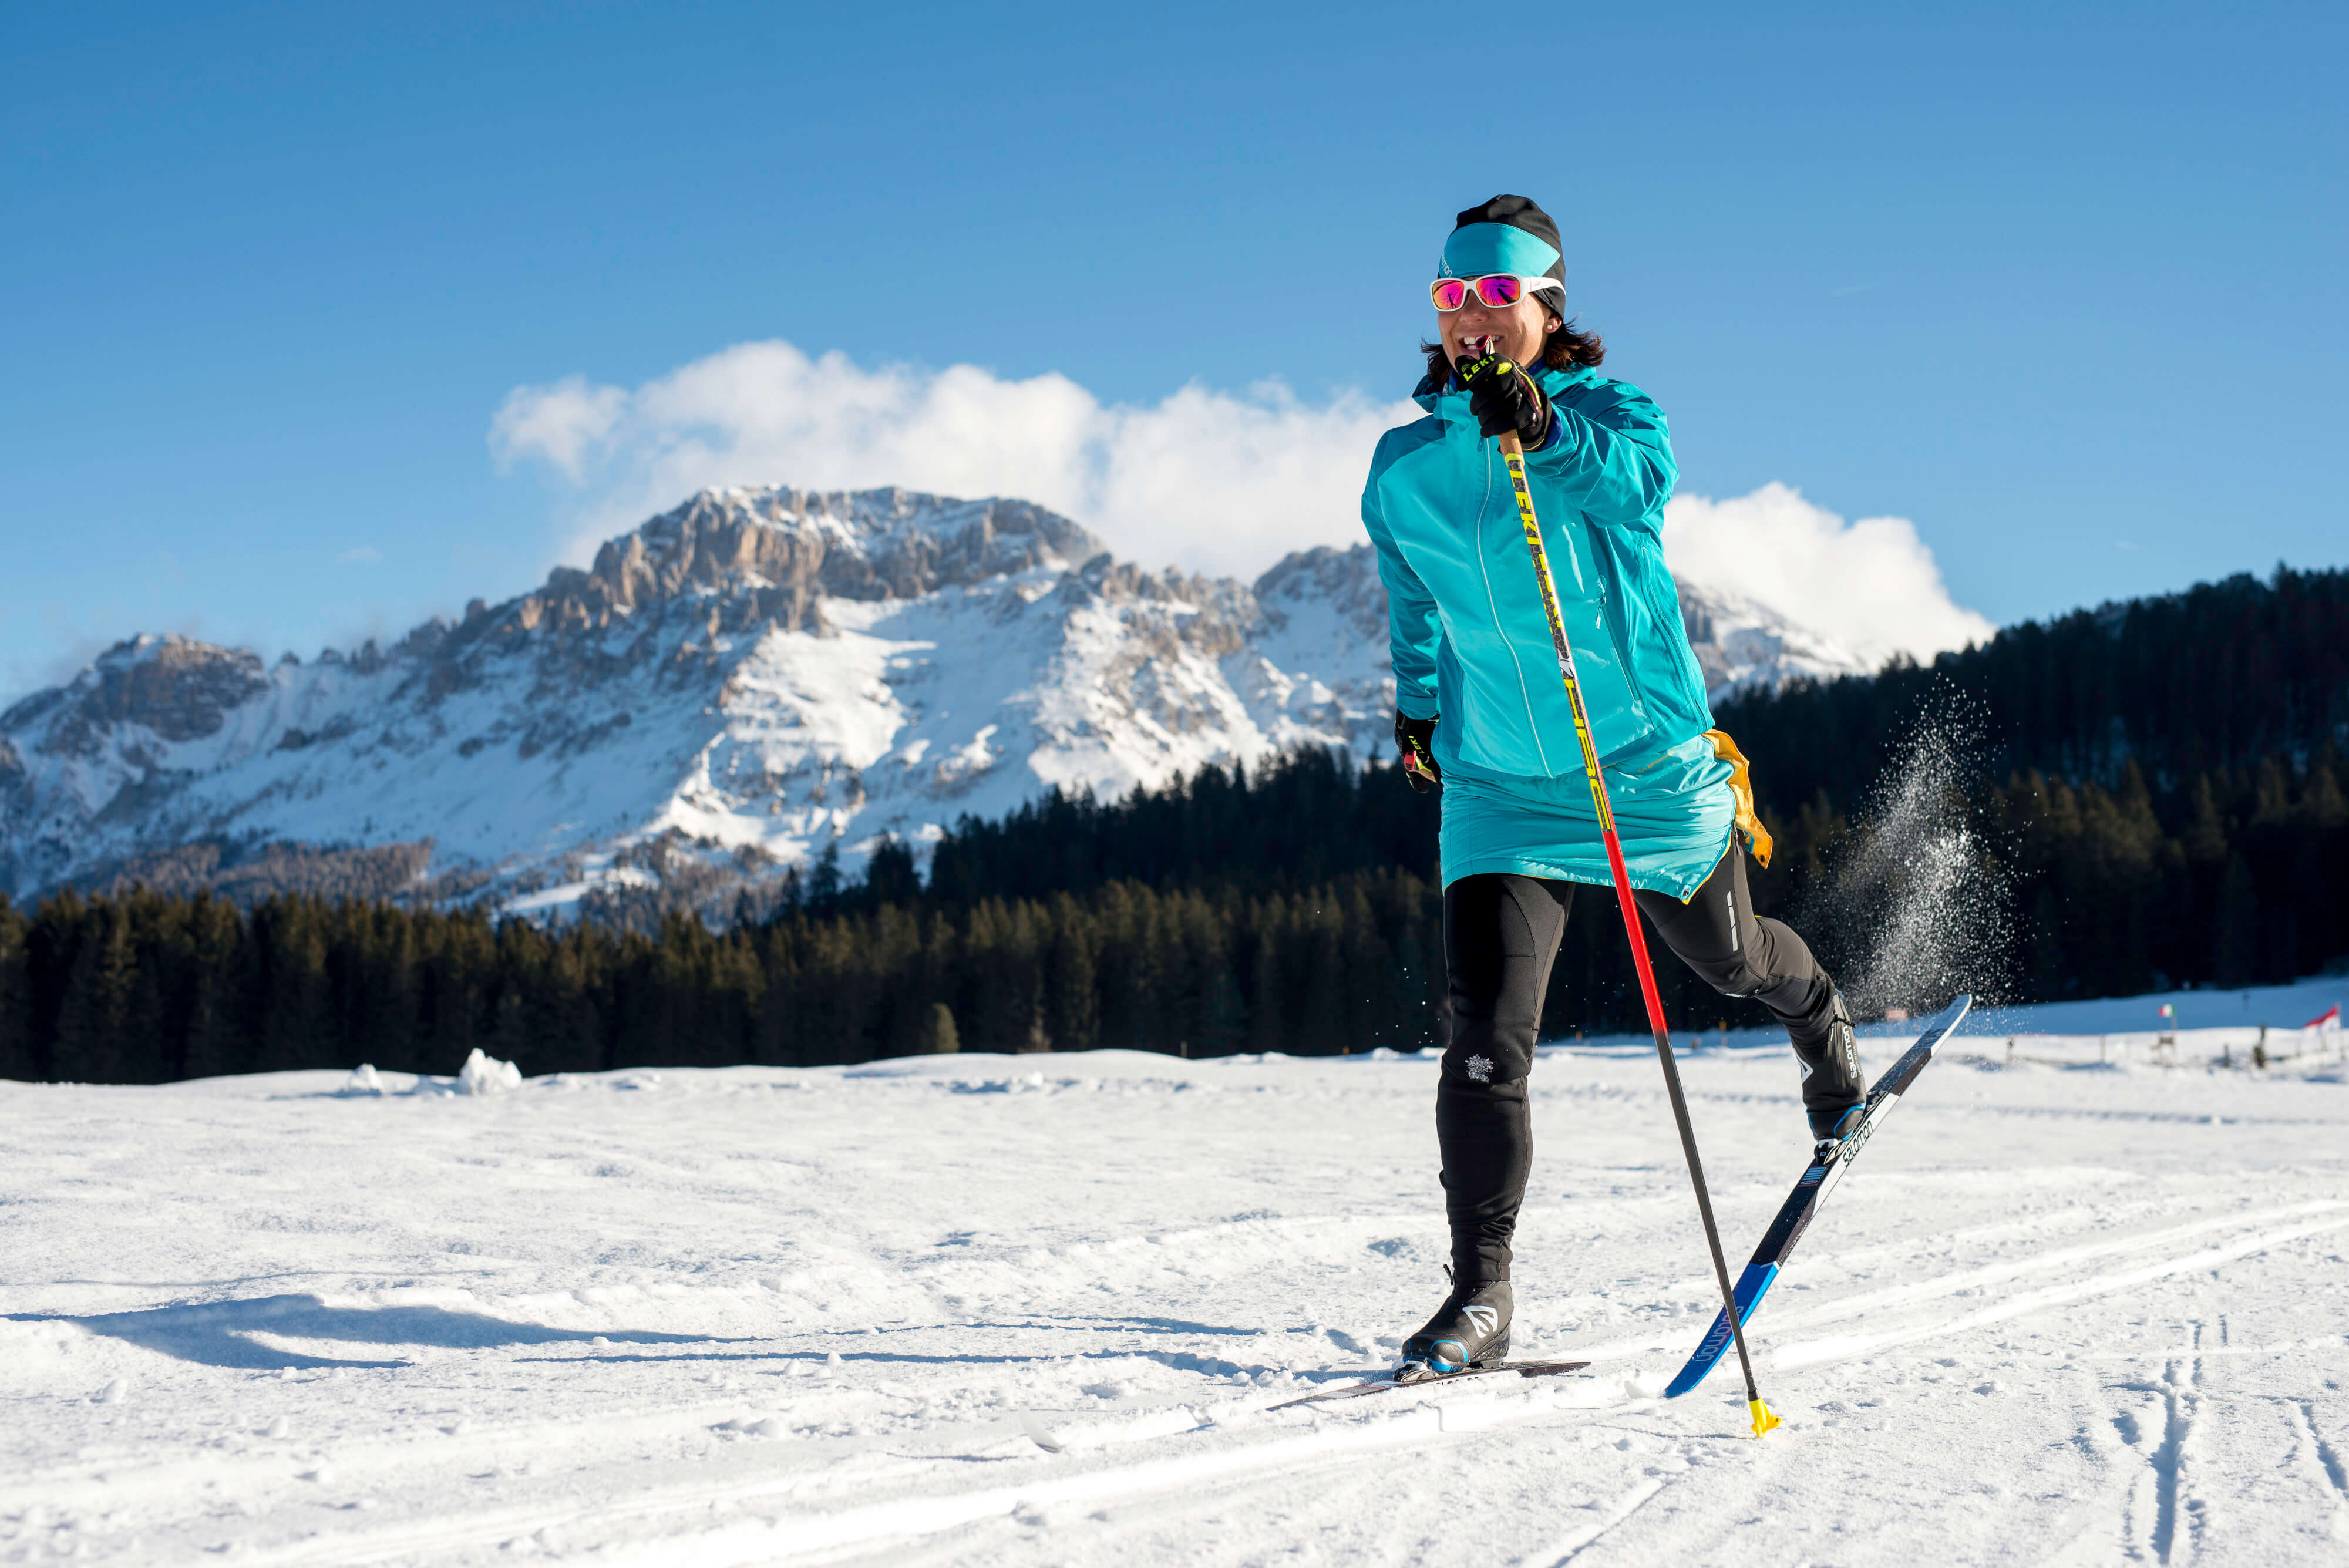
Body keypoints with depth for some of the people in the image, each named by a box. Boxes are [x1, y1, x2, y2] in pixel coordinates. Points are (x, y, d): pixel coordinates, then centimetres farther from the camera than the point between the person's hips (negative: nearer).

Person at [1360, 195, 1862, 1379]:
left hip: (1651, 766, -1)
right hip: (1499, 786, 1)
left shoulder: (1611, 414, -8)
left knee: (1728, 957, 23)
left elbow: (1638, 482, -32)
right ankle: (1482, 1295, -8)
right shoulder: (1405, 469, 2)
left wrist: (1544, 430, -49)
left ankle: (1824, 1026, 58)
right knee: (1487, 1043, -14)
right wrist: (1415, 705, 33)